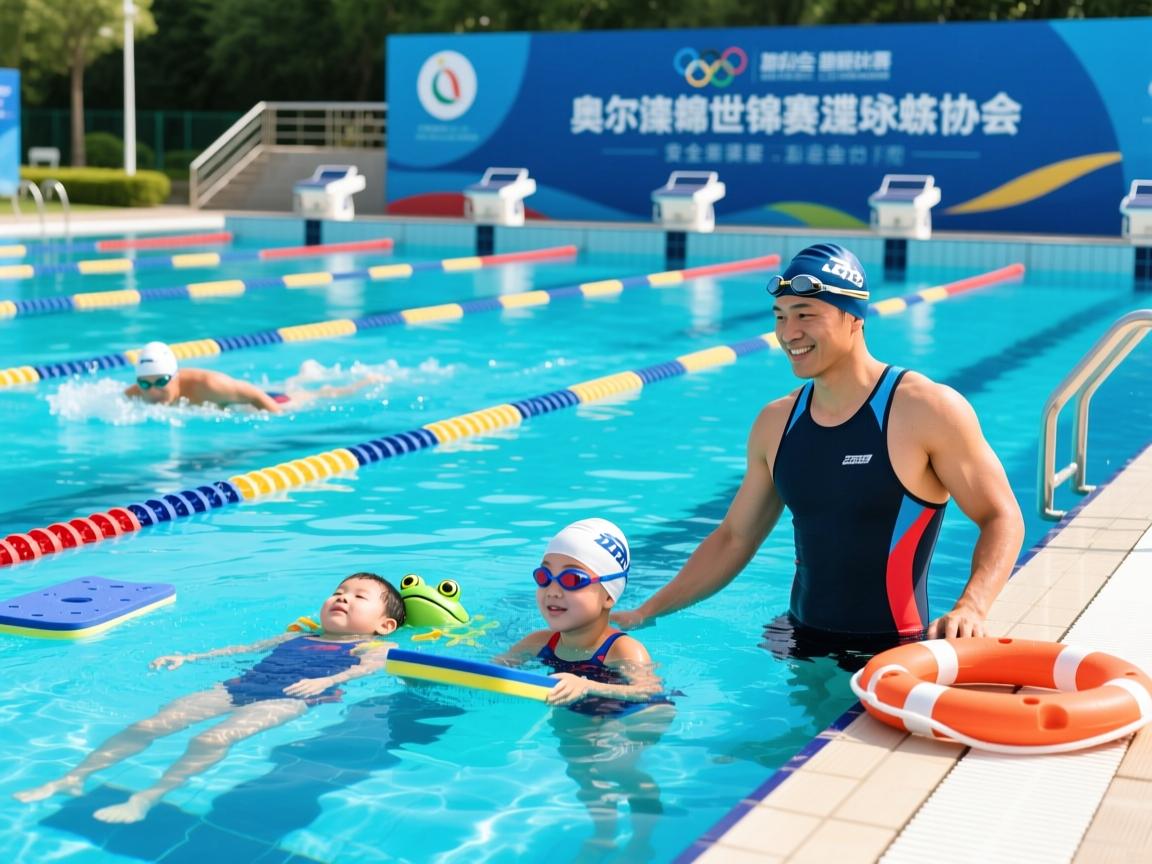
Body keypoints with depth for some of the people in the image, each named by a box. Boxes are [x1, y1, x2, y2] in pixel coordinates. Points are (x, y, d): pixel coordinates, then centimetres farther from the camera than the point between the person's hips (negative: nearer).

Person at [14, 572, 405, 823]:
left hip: (287, 698, -6)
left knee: (212, 738, -33)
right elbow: (242, 648, 31)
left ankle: (147, 798, -39)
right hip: (240, 687, 6)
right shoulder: (296, 637, 30)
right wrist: (188, 657, 21)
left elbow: (369, 668, -12)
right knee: (149, 725, -9)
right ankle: (74, 778, -11)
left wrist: (324, 681, -33)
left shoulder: (374, 646, 10)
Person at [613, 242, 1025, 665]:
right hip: (801, 641, 5)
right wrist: (646, 612, 9)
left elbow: (1001, 518, -7)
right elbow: (735, 538, 13)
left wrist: (970, 607, -25)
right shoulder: (776, 423, 5)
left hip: (895, 651, -5)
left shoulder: (928, 410, -11)